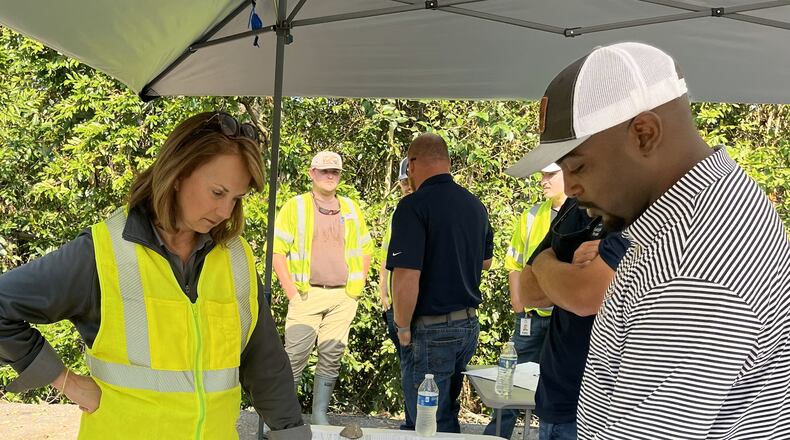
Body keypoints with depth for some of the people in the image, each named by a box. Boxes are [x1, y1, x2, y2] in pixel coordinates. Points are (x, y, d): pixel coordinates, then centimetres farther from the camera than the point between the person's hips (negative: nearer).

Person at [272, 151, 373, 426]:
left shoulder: (351, 208, 14)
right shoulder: (295, 206, 3)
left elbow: (366, 249, 21)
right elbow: (277, 250, 0)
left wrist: (357, 287, 11)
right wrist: (291, 291, -6)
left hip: (343, 298, 3)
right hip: (307, 295, -3)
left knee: (331, 359, 5)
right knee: (295, 358, -5)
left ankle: (320, 415, 15)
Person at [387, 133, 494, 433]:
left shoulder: (414, 206, -17)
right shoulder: (475, 205, 7)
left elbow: (406, 277, -24)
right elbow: (485, 261, 22)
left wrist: (403, 328, -11)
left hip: (430, 330, -7)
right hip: (469, 324, 8)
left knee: (432, 423, 3)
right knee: (447, 413, 20)